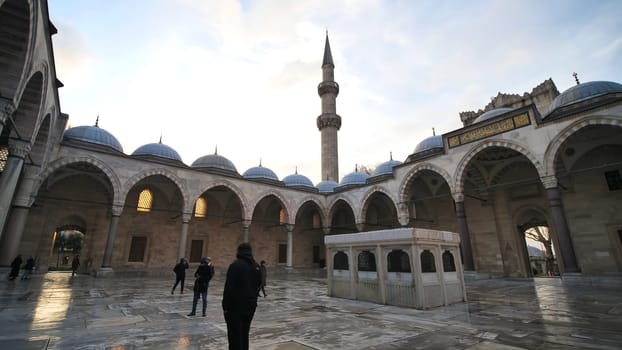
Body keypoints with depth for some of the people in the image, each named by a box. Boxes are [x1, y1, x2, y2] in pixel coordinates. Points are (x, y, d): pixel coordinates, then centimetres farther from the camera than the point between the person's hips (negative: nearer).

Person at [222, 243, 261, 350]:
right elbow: (258, 286, 11)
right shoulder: (257, 267, 6)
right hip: (251, 306, 6)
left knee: (235, 336, 3)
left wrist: (225, 305, -8)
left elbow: (229, 287, -17)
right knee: (244, 335, 19)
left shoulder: (235, 265, -15)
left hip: (236, 306, -6)